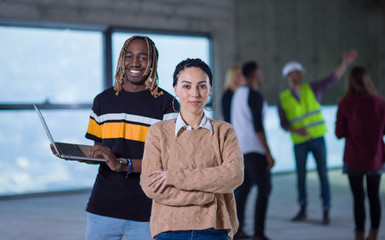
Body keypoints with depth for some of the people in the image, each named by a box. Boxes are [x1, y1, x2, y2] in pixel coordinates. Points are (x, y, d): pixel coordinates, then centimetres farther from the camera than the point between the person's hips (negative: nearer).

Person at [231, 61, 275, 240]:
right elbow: (258, 126, -20)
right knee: (264, 188, -5)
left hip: (240, 148, 9)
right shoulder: (255, 96, -15)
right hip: (255, 149, -9)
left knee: (244, 188, 12)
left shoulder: (238, 93, 12)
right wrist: (268, 154, -18)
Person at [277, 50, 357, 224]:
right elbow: (283, 124, 0)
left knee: (323, 175, -2)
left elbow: (333, 79, -9)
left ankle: (326, 212, 6)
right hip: (299, 142, 0)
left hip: (318, 139, 0)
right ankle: (302, 211, 24)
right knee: (301, 176, 7)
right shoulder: (283, 99, -2)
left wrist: (345, 63, -22)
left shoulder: (311, 89, 0)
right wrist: (295, 130, -20)